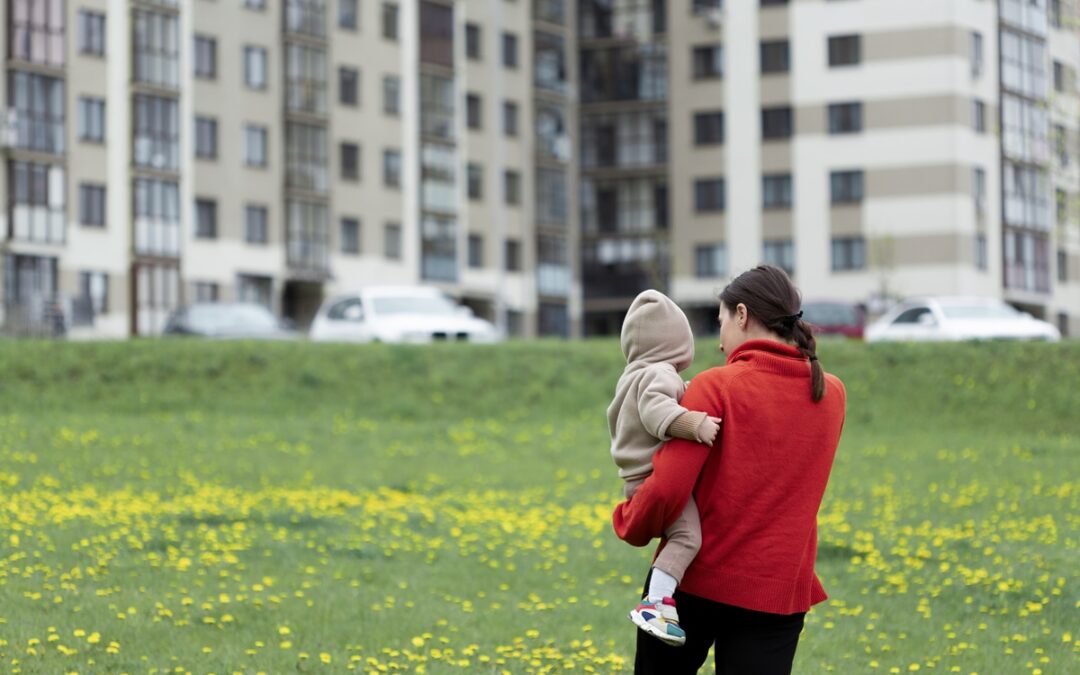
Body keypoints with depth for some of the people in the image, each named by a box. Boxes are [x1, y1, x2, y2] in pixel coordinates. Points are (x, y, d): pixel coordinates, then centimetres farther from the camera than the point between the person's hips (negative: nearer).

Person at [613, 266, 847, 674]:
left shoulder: (717, 388, -12)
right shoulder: (831, 395, 4)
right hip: (778, 592, 3)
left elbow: (666, 490, -19)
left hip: (695, 580, -3)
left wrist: (629, 525, 1)